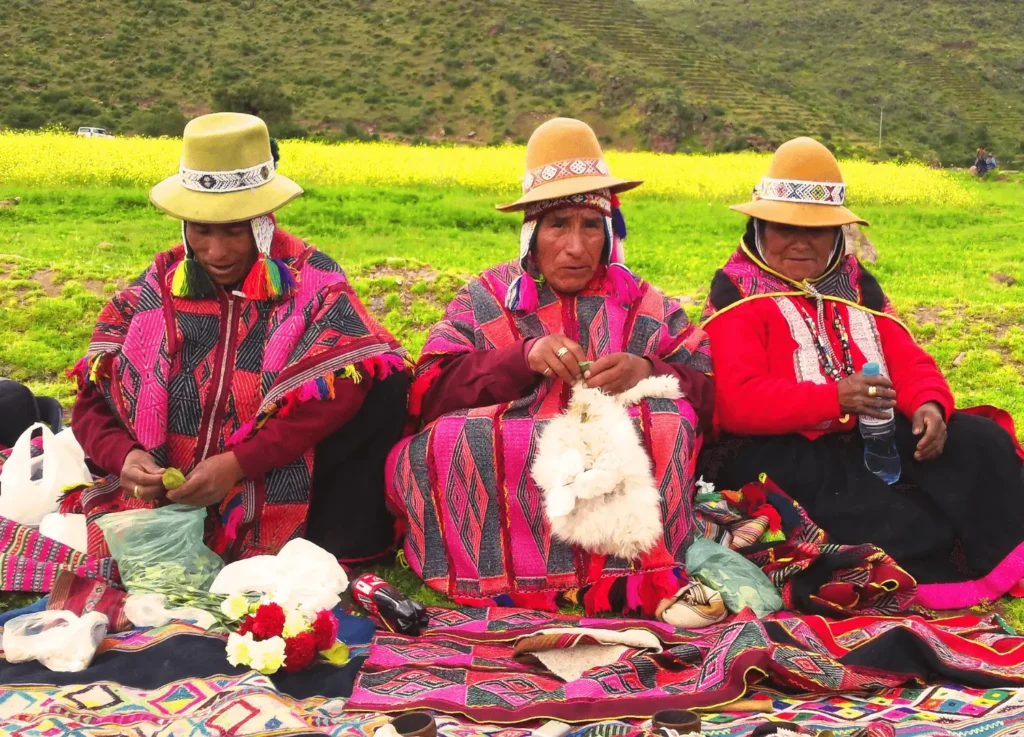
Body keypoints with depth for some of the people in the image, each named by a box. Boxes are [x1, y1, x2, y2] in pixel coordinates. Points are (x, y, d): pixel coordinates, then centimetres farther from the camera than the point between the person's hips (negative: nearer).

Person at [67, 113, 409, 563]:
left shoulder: (312, 285, -5)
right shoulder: (153, 292, 3)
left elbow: (338, 396, -18)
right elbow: (92, 404, 3)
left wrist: (238, 463, -26)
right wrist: (123, 455, -19)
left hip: (275, 508, -3)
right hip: (161, 506, 4)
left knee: (381, 377, -22)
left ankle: (341, 548, -9)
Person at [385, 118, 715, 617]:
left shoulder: (647, 309, 16)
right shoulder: (486, 299, 13)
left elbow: (711, 401, 3)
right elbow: (427, 395, -2)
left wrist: (649, 373, -18)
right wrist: (523, 357, -16)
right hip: (498, 469, 0)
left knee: (666, 424, -26)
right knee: (448, 437, -29)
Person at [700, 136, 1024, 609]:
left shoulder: (855, 284, 15)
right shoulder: (737, 292, -5)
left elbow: (907, 359, 7)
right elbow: (737, 401, -17)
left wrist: (929, 404, -18)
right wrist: (833, 398, -29)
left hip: (870, 439, 6)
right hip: (777, 451, -6)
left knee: (982, 442, -11)